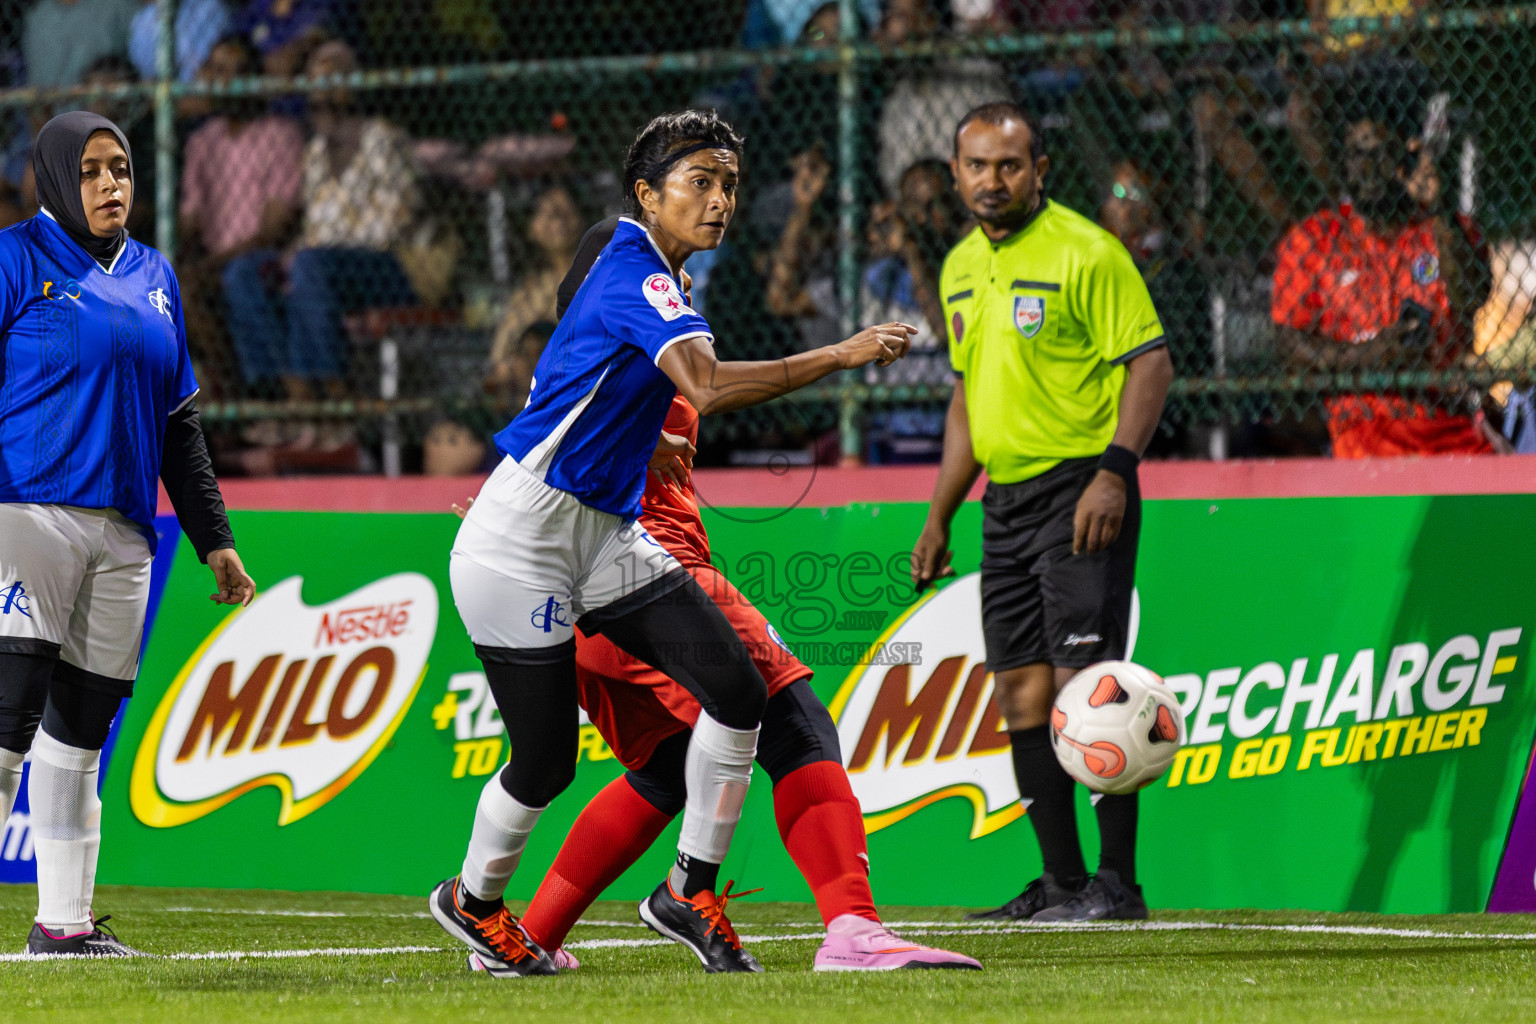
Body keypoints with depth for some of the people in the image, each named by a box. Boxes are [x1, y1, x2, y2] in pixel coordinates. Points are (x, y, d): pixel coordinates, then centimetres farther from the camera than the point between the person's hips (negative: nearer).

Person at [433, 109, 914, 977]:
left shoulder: (653, 276, 11)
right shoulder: (634, 275, -19)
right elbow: (709, 387, -36)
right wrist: (840, 358, -35)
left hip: (608, 534, 9)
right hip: (522, 539, -9)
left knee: (736, 688, -9)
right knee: (546, 761, -2)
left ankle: (690, 892, 1)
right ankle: (475, 900, 26)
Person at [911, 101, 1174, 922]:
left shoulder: (1084, 252, -9)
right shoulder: (961, 268, 15)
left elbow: (1151, 362, -11)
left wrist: (1114, 472, -22)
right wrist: (940, 515, 20)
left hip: (1080, 492, -8)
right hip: (1006, 498, 8)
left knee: (1085, 682, -13)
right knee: (1021, 690, 5)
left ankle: (1117, 881, -11)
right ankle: (1061, 881, 10)